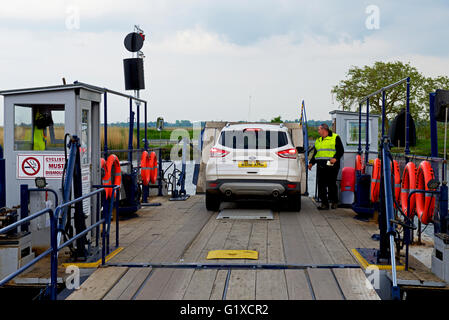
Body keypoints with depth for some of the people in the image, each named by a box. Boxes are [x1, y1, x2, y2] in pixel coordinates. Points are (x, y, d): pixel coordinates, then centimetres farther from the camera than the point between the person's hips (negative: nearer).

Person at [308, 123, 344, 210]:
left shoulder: (335, 138, 3)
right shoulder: (318, 140, 22)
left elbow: (340, 150, -2)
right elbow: (315, 153, 26)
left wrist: (335, 158, -18)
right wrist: (311, 162, 12)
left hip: (332, 166, -6)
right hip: (321, 166, 6)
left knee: (331, 184, -3)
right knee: (321, 185, -1)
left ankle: (334, 202, 13)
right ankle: (324, 203, 3)